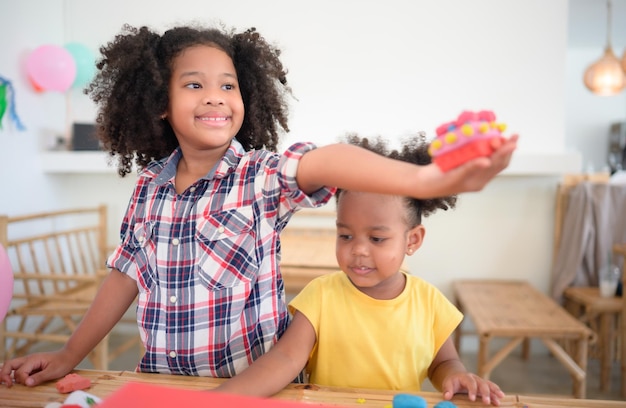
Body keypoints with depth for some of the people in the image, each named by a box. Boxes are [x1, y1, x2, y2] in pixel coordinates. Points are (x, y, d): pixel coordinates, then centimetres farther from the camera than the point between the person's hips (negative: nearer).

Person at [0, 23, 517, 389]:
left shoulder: (262, 174, -16)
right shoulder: (149, 187, -4)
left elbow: (323, 163, -37)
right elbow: (127, 273, 7)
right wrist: (69, 355, 11)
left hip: (255, 383, -3)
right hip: (162, 383, 4)